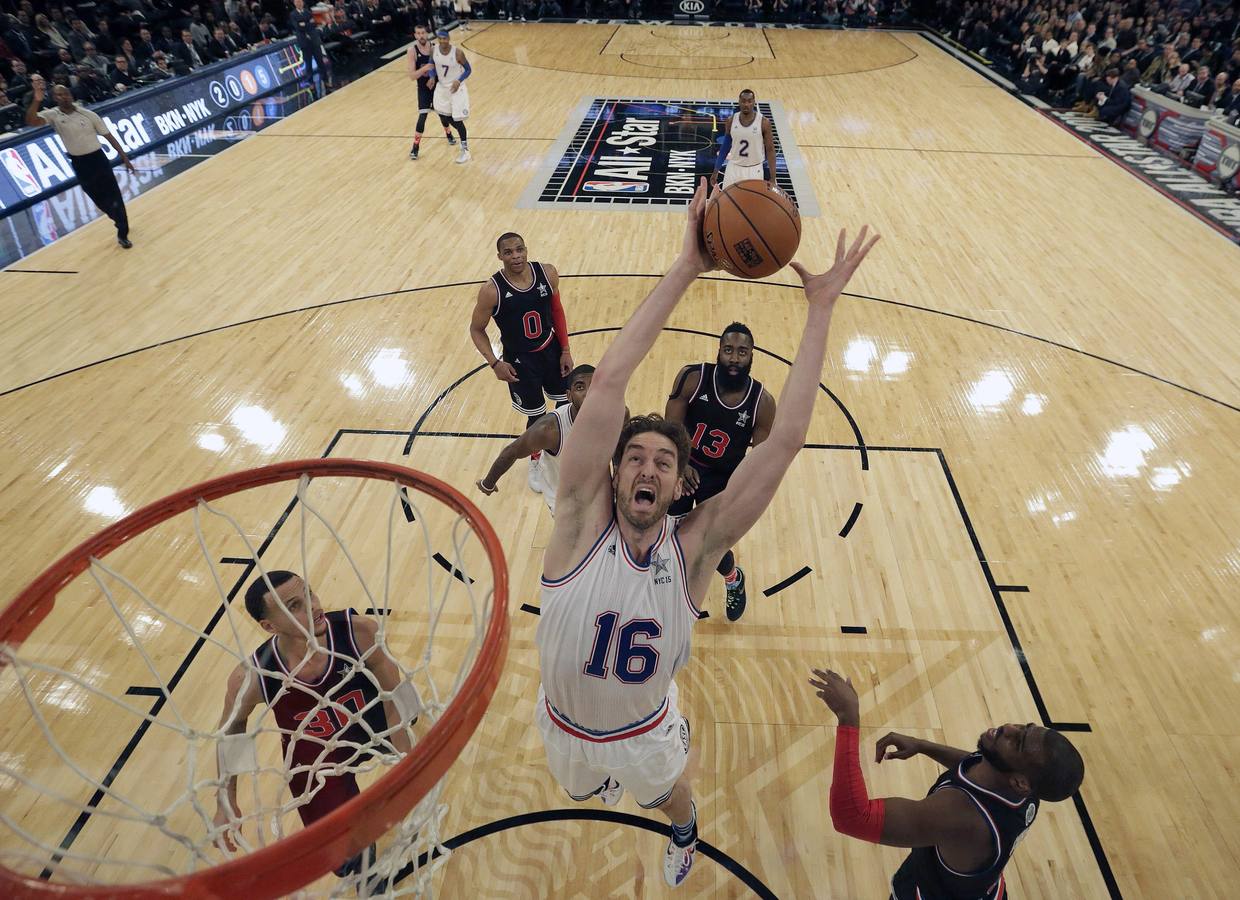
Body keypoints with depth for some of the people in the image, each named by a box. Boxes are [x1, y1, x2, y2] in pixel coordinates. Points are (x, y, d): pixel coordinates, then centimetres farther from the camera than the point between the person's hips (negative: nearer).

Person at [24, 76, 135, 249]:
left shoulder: (88, 114, -5)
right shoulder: (52, 115, -5)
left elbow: (109, 136, 0)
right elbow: (31, 121, -22)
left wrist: (124, 157, -4)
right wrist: (36, 101, -38)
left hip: (98, 158, -1)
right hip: (79, 163, 1)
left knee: (113, 195, -3)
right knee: (99, 199, 11)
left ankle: (122, 233, 5)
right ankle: (121, 222, 33)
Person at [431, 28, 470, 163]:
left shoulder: (458, 52, -22)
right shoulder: (435, 49, -9)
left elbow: (468, 70, -12)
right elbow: (432, 64, 8)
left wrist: (459, 81, -27)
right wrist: (432, 77, -11)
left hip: (456, 88, -5)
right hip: (442, 87, 5)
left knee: (457, 120, -7)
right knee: (443, 116, 13)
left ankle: (465, 150, 7)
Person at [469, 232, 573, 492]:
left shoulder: (547, 273, -13)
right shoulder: (492, 290, -22)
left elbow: (556, 310, 2)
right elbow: (476, 329, -9)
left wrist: (565, 350, 1)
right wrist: (495, 363, -19)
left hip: (551, 350, 4)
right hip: (519, 360, -4)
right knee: (537, 416, 8)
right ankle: (535, 463, 39)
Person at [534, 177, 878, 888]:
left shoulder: (693, 546, -30)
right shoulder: (583, 522, -32)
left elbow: (786, 439, -37)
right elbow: (610, 380, -43)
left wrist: (821, 308, -38)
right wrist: (686, 270, -45)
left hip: (646, 730, 0)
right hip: (565, 725, 0)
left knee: (671, 797, 32)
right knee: (583, 788, 34)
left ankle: (685, 831, 70)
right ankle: (602, 777, 71)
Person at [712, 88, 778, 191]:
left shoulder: (764, 122, -11)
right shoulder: (731, 120, -3)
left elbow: (770, 150, -7)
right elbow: (725, 146, 8)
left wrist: (772, 178, -11)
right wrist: (716, 170, 8)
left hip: (754, 170, -2)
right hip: (734, 168, 2)